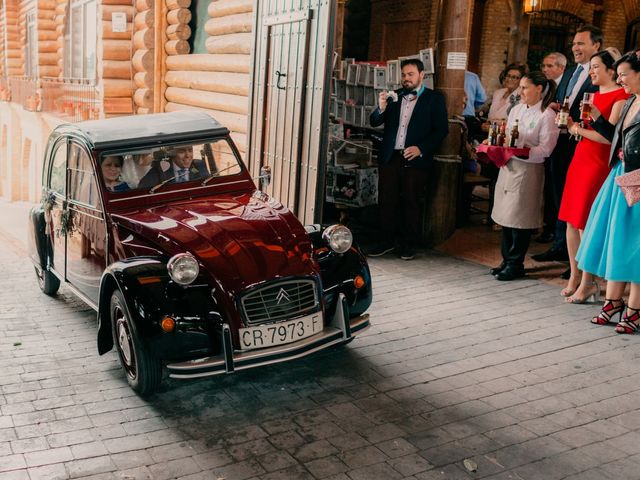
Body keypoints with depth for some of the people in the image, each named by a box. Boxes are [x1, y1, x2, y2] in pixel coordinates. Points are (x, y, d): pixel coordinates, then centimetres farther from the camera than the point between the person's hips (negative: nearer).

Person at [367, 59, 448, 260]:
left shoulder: (434, 98, 2)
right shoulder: (394, 96, 12)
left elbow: (441, 129, -3)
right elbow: (374, 122, 10)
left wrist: (421, 148, -15)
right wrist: (381, 108, -12)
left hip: (415, 158, -3)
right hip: (390, 157, 3)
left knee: (410, 202, 2)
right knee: (386, 201, 3)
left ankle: (408, 244, 13)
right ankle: (387, 241, 14)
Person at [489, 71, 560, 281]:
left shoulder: (547, 115, -8)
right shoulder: (516, 110, 13)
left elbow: (545, 149, -14)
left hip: (528, 170, -7)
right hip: (508, 167, 7)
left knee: (519, 218, -2)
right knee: (505, 216, 10)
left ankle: (515, 264, 10)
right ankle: (507, 260, 22)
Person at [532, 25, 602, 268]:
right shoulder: (569, 73, 17)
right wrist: (554, 108, 2)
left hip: (580, 146, -8)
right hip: (561, 142, 8)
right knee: (560, 198, 16)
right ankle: (560, 246, 29)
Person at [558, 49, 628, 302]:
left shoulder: (621, 97, -9)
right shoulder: (595, 94, 18)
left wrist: (579, 129, -7)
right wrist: (572, 123, 4)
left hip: (599, 164, -8)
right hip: (580, 158, 8)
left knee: (585, 223, -6)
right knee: (571, 221, 8)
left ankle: (588, 282, 5)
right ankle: (575, 277, 18)